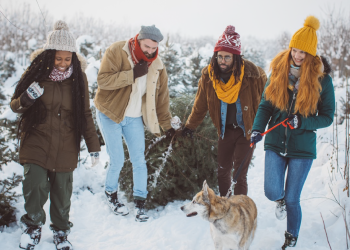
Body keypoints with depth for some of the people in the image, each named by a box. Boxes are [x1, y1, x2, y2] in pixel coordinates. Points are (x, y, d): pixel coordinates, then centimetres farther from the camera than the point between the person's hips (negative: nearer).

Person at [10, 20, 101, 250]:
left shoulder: (78, 78, -1)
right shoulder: (35, 74, -5)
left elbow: (85, 115, 7)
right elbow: (15, 105, 3)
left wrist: (93, 145, 5)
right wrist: (26, 100, -20)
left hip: (65, 147, 1)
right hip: (36, 142, -1)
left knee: (62, 191, 7)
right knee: (35, 185, -13)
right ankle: (33, 226, 15)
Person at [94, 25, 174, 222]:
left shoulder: (157, 66, 0)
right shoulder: (117, 51, -15)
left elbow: (161, 97, 7)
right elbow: (103, 79, -25)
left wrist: (167, 125, 10)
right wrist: (132, 74, -29)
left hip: (134, 118, 4)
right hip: (110, 115, -4)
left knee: (139, 161, 2)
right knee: (117, 161, -4)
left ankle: (140, 203, 14)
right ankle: (111, 195, 23)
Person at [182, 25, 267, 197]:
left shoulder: (252, 74, -19)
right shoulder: (208, 75, -8)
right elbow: (200, 104, 7)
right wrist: (190, 126, 15)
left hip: (247, 130, -3)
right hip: (225, 130, 4)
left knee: (239, 173, -7)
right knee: (222, 171, 7)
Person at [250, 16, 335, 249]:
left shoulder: (322, 79, -7)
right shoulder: (278, 72, -1)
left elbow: (327, 117, -3)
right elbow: (265, 105, 4)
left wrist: (303, 122, -20)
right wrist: (258, 129, -13)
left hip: (302, 147, -2)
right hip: (275, 143, 2)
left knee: (292, 199, 4)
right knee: (272, 192, -8)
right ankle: (280, 200, 32)